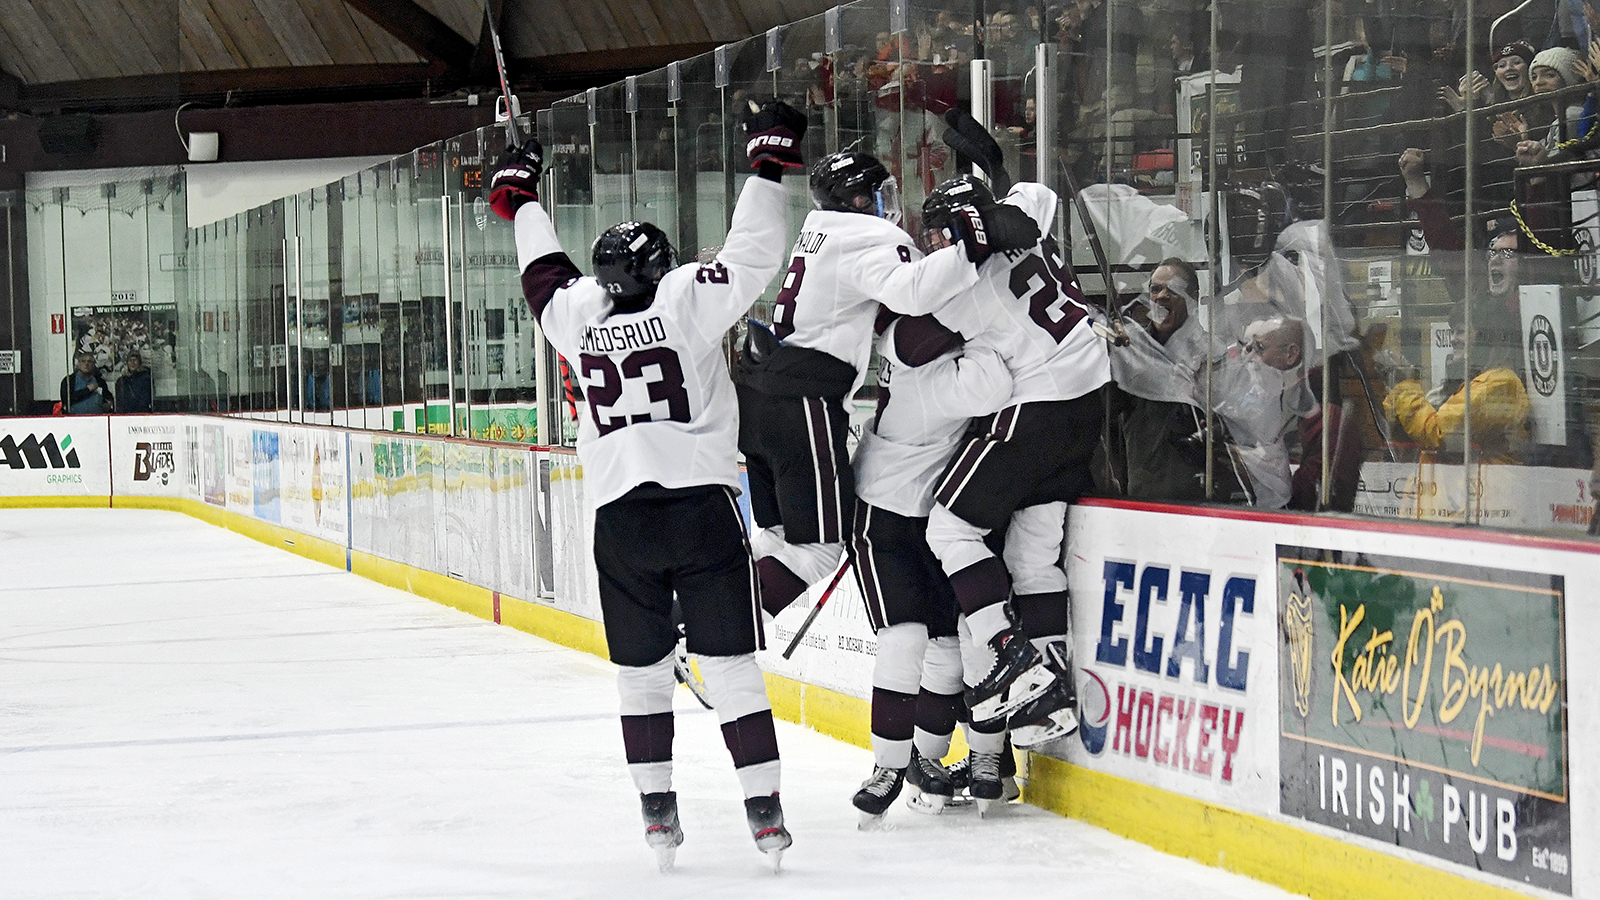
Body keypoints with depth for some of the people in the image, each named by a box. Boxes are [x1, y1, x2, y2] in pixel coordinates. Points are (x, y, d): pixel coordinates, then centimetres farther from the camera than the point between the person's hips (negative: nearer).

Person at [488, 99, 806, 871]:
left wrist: (520, 197, 40)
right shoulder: (688, 298, -3)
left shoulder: (578, 314, 6)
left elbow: (544, 269, 24)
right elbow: (751, 254, -5)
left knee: (641, 669, 13)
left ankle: (657, 809, 11)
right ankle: (764, 810, -3)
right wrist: (768, 160, 5)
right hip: (702, 504, -2)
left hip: (620, 517, 2)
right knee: (729, 663, 0)